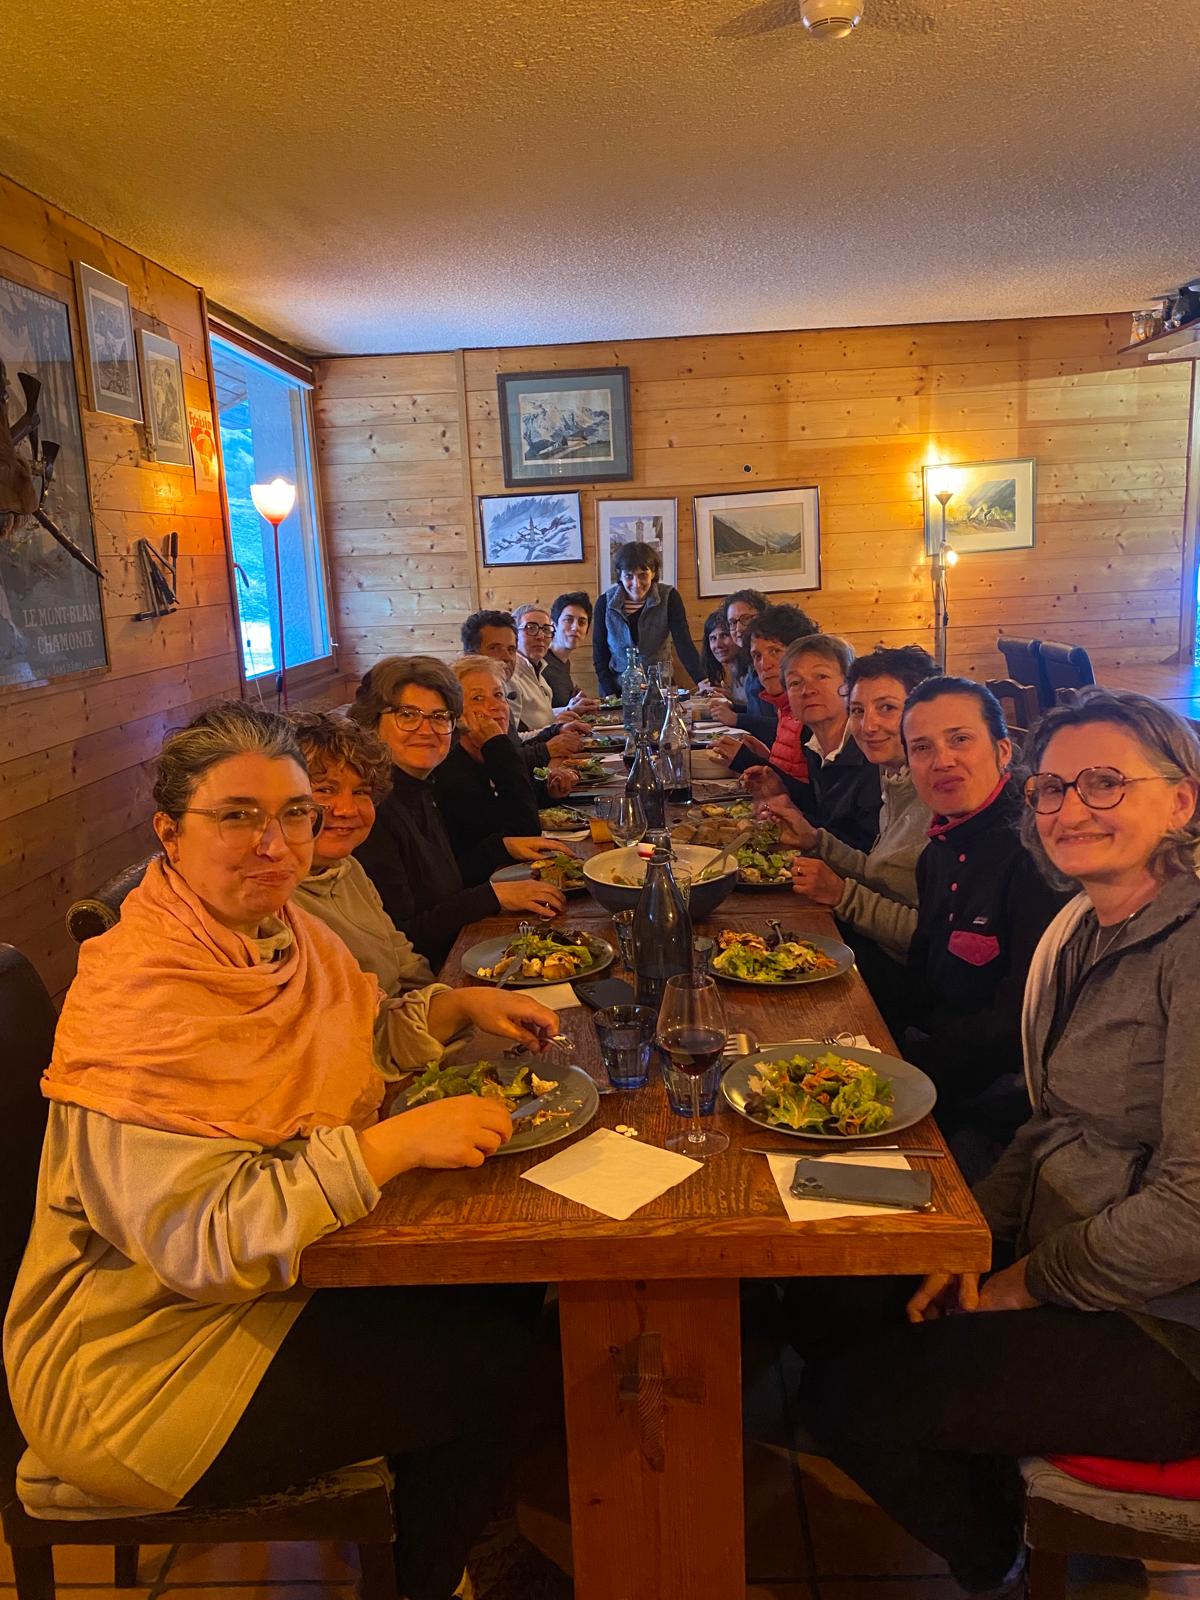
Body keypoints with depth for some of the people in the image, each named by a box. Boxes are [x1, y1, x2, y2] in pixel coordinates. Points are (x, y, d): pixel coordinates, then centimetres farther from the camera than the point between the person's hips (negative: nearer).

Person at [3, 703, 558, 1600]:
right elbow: (200, 1240, -31)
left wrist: (457, 1008, -1)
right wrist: (400, 1142, -32)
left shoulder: (285, 934, -1)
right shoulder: (140, 995, -27)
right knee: (483, 1364, -9)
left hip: (274, 1280, 8)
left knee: (504, 1306, 1)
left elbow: (348, 1045, 17)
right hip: (144, 1365, -8)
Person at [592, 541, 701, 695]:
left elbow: (684, 644, -12)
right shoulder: (605, 603, -6)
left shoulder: (669, 597, -7)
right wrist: (611, 695, -12)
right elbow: (600, 654, -1)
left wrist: (702, 682, -27)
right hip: (617, 687, 1)